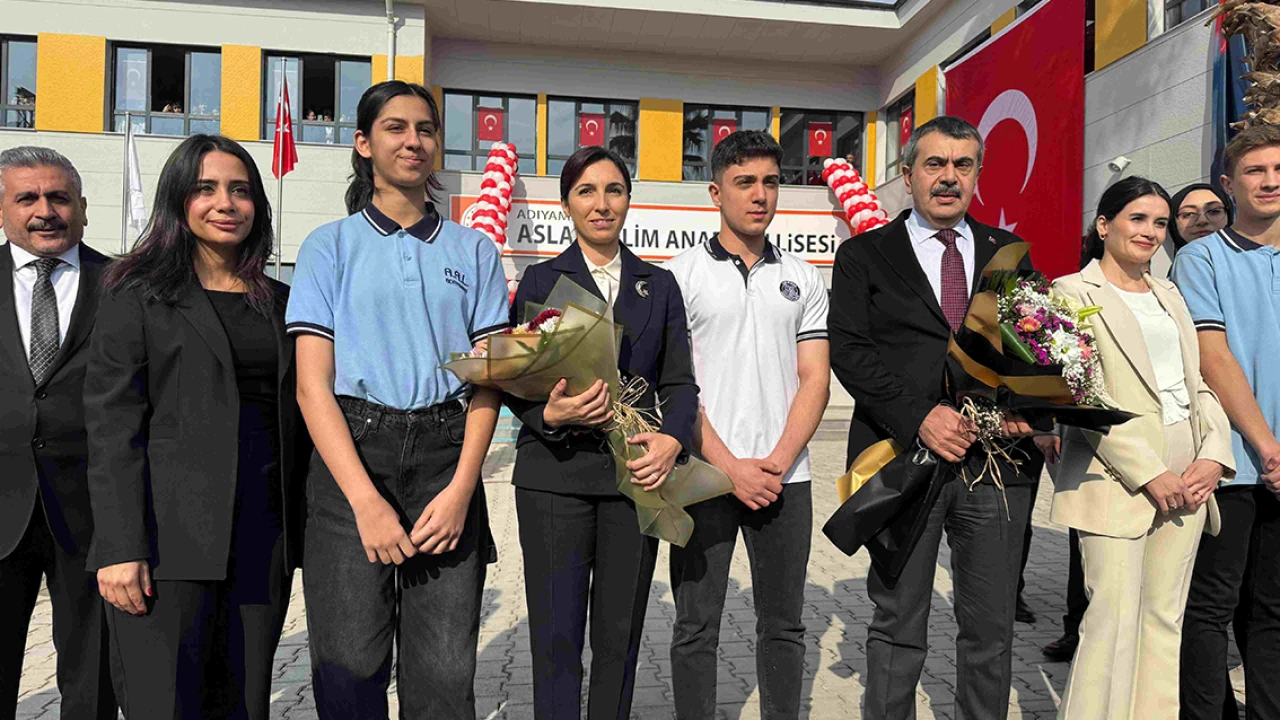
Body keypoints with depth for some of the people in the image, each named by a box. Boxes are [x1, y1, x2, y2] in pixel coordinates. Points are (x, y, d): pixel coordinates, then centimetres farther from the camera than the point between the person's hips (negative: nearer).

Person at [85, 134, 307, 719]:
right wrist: (119, 548, -13)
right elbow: (112, 425, -5)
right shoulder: (139, 294, 2)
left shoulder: (279, 302, 14)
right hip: (170, 534, -4)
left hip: (264, 537, 4)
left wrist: (303, 538, 11)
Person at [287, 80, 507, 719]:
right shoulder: (330, 246, 7)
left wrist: (461, 487, -8)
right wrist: (366, 499, -12)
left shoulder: (473, 251, 12)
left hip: (447, 454, 1)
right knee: (348, 663, 1)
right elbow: (312, 384, -1)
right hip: (351, 453, -1)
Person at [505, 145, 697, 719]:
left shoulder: (658, 284, 14)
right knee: (557, 634, 2)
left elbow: (679, 381, 10)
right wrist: (551, 415, -17)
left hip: (637, 473, 2)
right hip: (556, 472, -2)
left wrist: (671, 439, -9)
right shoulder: (541, 280, 8)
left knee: (620, 634, 9)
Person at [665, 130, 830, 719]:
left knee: (783, 624, 12)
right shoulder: (681, 275, 2)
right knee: (696, 626, 7)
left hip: (785, 477, 3)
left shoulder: (803, 279, 10)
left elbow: (815, 381, 4)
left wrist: (777, 463, -8)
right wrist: (730, 467, -11)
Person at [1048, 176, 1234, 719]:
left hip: (1185, 478, 7)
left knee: (1164, 619, 11)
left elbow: (1199, 383, 15)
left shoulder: (1168, 295, 18)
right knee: (1113, 622, -7)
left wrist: (1214, 455, -2)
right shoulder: (1073, 292, -3)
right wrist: (1149, 473, -14)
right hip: (1117, 477, -6)